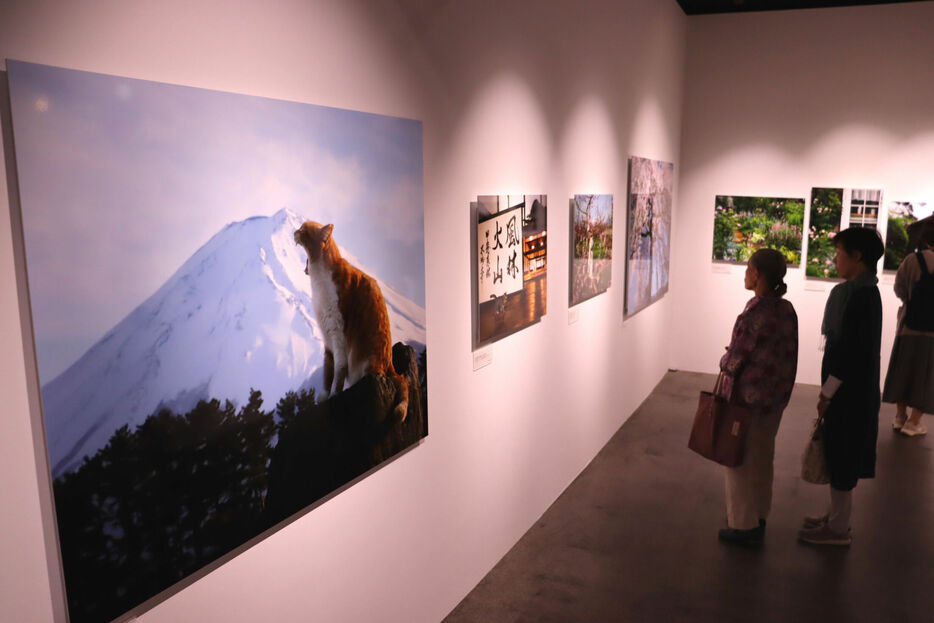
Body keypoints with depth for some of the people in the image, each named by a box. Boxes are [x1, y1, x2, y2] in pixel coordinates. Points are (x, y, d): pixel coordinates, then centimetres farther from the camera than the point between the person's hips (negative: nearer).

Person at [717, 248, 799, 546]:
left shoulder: (756, 313, -24)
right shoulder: (787, 310, 0)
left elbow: (735, 359, -20)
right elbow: (786, 354, 7)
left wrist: (725, 362, 2)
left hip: (747, 398, -8)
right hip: (776, 397, 8)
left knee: (741, 461, 8)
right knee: (763, 458, 20)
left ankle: (743, 525, 20)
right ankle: (759, 516, 35)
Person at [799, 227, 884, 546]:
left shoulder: (861, 295, -22)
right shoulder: (861, 290, 8)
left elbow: (851, 352, -23)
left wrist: (827, 393, -16)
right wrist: (828, 389, 16)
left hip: (850, 391, -9)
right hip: (849, 388, 9)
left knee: (841, 457, 4)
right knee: (840, 455, 19)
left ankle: (838, 529, 18)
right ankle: (837, 515, 34)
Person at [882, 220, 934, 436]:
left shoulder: (909, 260, -4)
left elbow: (899, 290, 2)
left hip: (906, 327, 4)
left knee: (904, 371, 15)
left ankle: (900, 416, 22)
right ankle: (913, 422, 10)